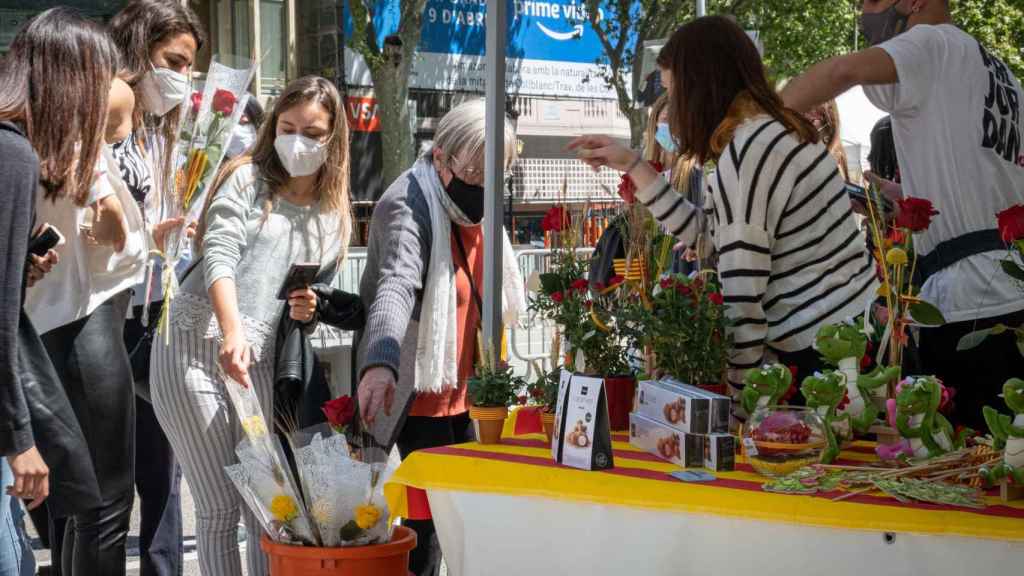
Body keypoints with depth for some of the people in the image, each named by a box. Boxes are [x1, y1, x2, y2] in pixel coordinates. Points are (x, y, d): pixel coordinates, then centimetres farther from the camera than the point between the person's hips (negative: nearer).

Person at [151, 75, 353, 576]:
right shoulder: (248, 179, 2)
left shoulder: (333, 216, 16)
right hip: (195, 348, -4)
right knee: (220, 508, -4)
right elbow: (218, 258, -12)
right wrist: (232, 330, -29)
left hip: (258, 362, 4)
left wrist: (306, 310, -2)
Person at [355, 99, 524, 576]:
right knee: (429, 513, -8)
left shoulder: (474, 204, 7)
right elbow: (395, 285, -38)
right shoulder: (410, 207, -20)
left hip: (465, 390, 8)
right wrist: (379, 363, -54)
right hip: (421, 392, -8)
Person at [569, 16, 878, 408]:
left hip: (820, 353, -9)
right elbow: (705, 235, 18)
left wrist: (737, 391, -14)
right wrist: (632, 165, 18)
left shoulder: (749, 150, -17)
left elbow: (742, 293, -19)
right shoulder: (770, 132, 14)